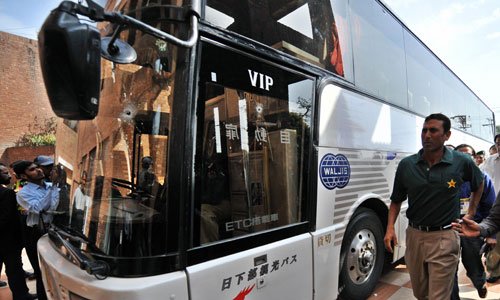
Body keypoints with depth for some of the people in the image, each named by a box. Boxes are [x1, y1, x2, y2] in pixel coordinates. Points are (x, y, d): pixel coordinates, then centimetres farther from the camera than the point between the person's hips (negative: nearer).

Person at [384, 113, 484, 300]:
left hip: (444, 238, -2)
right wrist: (390, 228, -8)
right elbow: (396, 201, 4)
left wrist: (471, 213, 14)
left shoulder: (462, 163, -6)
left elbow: (479, 183, 18)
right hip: (414, 236, 3)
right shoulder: (406, 165, -4)